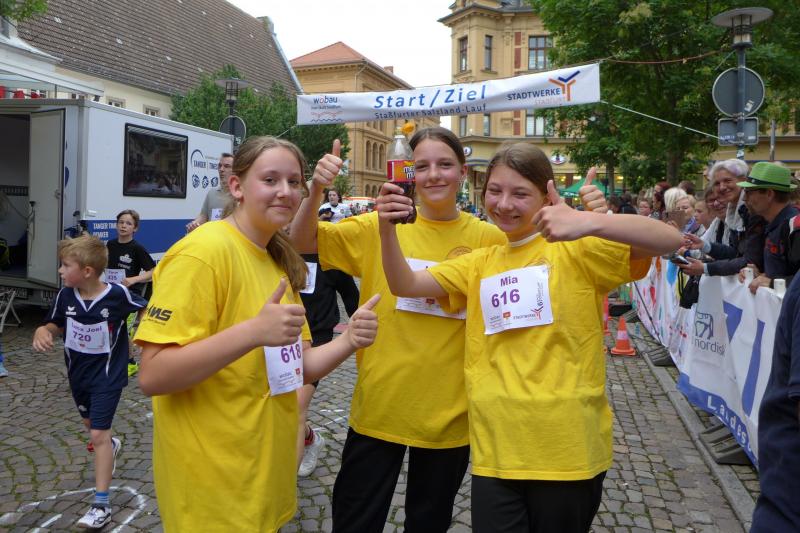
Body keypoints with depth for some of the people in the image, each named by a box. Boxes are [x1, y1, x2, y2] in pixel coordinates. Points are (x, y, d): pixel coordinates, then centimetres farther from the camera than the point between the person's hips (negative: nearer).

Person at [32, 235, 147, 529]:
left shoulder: (117, 294, -23)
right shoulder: (65, 296, -11)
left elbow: (146, 309, -5)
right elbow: (55, 325, 5)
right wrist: (42, 331, -16)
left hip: (108, 374, -6)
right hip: (77, 373, 6)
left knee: (98, 435, -7)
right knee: (90, 424, 26)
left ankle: (101, 505, 1)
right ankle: (111, 446, 60)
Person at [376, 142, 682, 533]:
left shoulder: (575, 249, -5)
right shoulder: (482, 263, 11)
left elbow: (669, 240, -16)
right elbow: (405, 285, 5)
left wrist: (589, 223, -33)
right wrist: (388, 228, -12)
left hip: (568, 451, -3)